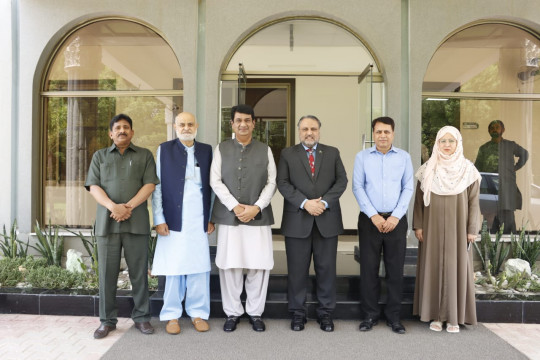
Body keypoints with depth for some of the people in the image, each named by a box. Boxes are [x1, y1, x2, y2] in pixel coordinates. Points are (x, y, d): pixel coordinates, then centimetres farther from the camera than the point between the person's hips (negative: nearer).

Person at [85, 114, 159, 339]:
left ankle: (141, 317, 15)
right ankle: (107, 320, 16)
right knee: (107, 272, 4)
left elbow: (150, 185, 0)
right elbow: (94, 187, 4)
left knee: (139, 271, 3)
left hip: (137, 222, -1)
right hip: (107, 222, 1)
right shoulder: (100, 156, 15)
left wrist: (128, 206, -13)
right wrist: (113, 206, -14)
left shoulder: (145, 155, 11)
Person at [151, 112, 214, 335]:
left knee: (200, 268, 4)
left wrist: (211, 218, 6)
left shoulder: (206, 151, 11)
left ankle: (198, 314, 18)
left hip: (199, 221, 2)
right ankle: (172, 315, 19)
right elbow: (157, 186, 3)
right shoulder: (165, 149, 6)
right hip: (174, 221, -1)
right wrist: (159, 219, -3)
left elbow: (211, 186, 11)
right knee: (174, 269, 5)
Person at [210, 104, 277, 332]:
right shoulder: (221, 149, 8)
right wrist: (234, 206, -10)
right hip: (228, 217, 0)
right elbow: (215, 181, 0)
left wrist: (256, 207, -9)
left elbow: (272, 183, 4)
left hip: (258, 217, 0)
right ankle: (232, 312, 20)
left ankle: (255, 312, 19)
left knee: (259, 266, 2)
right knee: (230, 266, 4)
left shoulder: (265, 150, 9)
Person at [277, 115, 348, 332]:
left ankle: (325, 313, 20)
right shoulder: (287, 154, 7)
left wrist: (324, 202, -11)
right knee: (297, 269, 5)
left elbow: (341, 181, 4)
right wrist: (305, 203, -14)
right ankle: (297, 313, 19)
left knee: (326, 268, 7)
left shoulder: (332, 153, 11)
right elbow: (283, 183, -2)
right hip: (297, 220, -1)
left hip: (327, 219, 1)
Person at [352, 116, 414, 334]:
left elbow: (408, 189, 3)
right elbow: (357, 188, -1)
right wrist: (374, 216, -9)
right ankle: (370, 315, 18)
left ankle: (393, 316, 20)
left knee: (395, 269, 6)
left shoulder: (404, 157, 6)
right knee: (368, 268, 4)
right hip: (370, 220, 0)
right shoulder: (362, 157, 4)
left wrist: (395, 217, -8)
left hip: (396, 220, 1)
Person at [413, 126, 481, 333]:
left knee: (456, 268, 2)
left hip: (457, 228, 0)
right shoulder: (428, 170, 4)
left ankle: (454, 316, 13)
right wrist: (418, 225, -2)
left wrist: (472, 229, -4)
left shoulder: (468, 170, 2)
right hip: (433, 228, 1)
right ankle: (436, 315, 11)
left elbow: (473, 202, 1)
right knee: (433, 267, 2)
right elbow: (419, 200, 4)